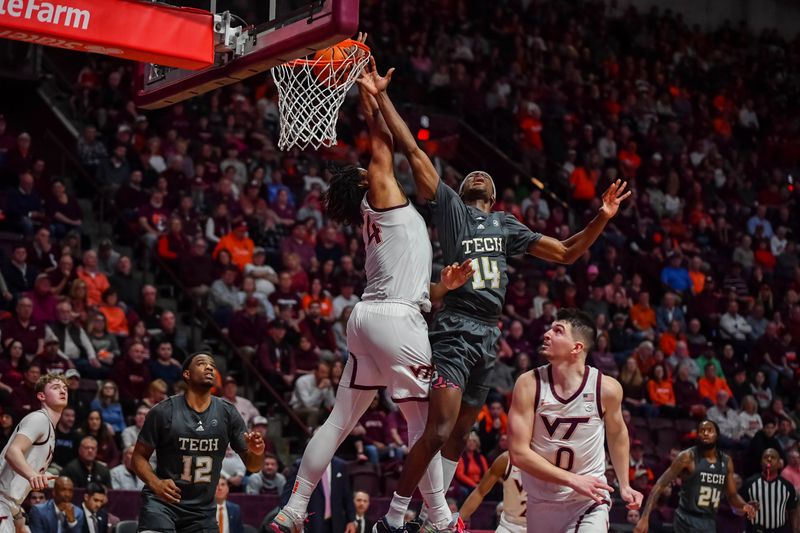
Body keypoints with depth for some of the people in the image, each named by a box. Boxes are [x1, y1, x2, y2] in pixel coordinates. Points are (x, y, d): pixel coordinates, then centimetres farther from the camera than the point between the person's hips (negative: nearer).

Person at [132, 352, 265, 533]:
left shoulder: (227, 414, 0)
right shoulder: (164, 411, -8)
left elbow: (252, 465, 5)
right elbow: (139, 457, -1)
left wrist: (257, 453, -19)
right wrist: (155, 484, -20)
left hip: (203, 510, 4)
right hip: (162, 502, -4)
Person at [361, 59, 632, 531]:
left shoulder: (507, 227, 20)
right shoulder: (449, 206, 7)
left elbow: (567, 253, 22)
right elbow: (414, 152, 1)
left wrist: (602, 219, 9)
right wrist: (381, 98, -5)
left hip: (489, 335, 6)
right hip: (455, 329, -6)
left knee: (460, 435, 11)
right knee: (438, 431, -17)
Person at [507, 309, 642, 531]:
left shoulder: (607, 388, -12)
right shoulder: (529, 384, -14)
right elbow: (519, 453, -17)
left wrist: (624, 485, 11)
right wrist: (573, 480, -23)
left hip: (589, 501, -1)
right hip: (541, 502, 2)